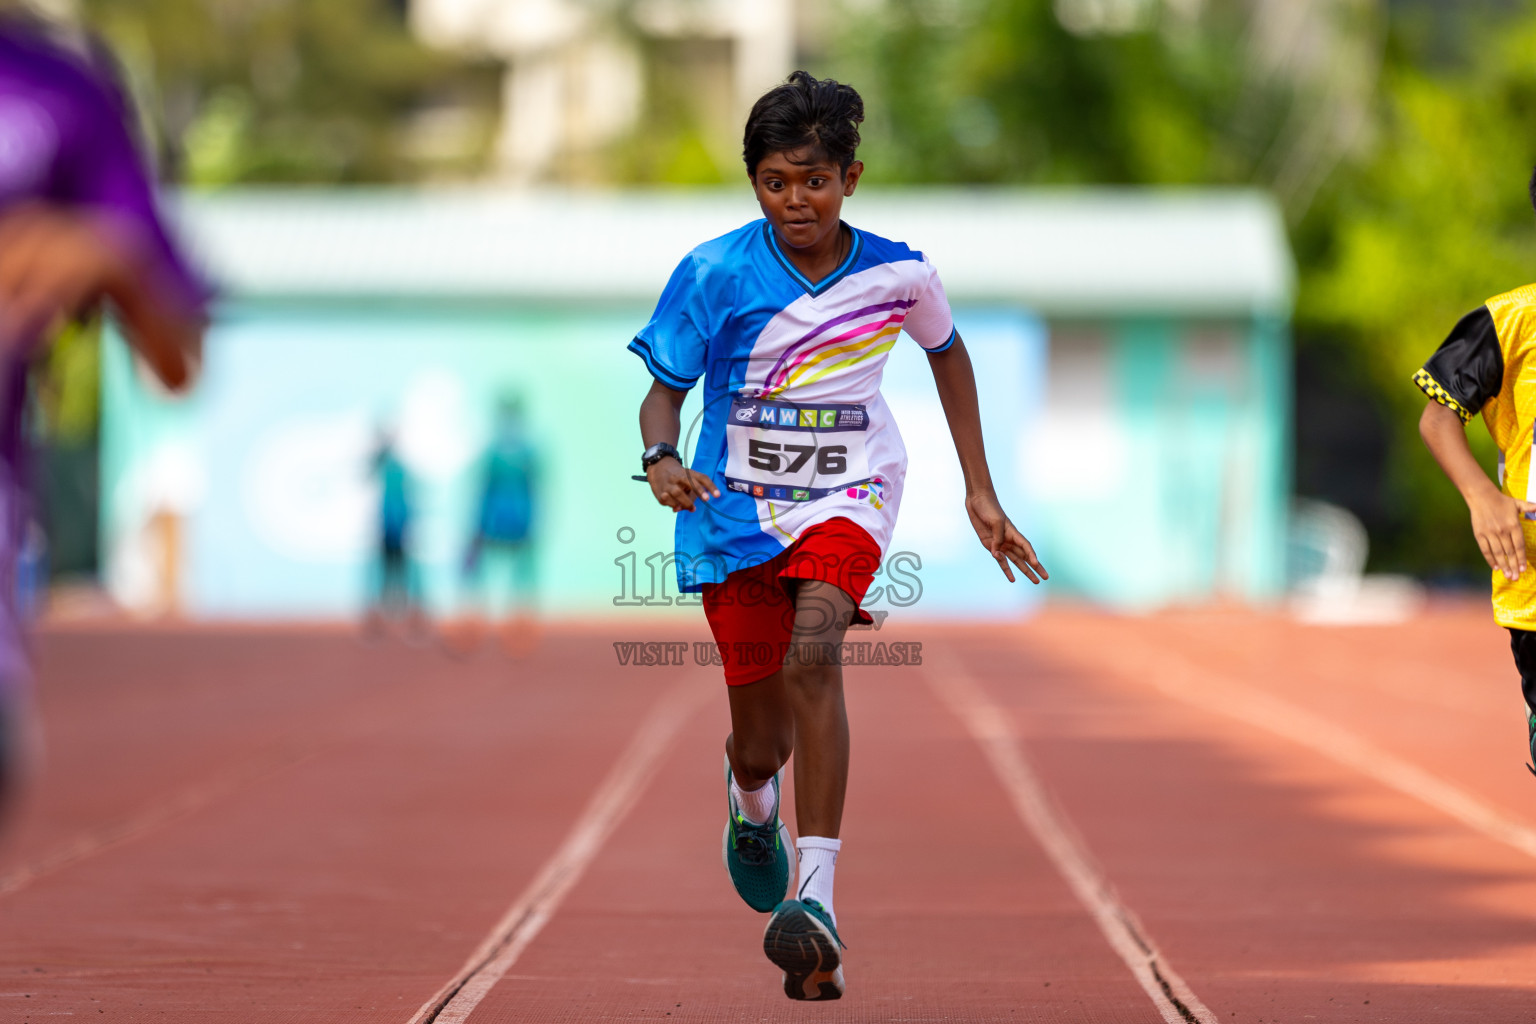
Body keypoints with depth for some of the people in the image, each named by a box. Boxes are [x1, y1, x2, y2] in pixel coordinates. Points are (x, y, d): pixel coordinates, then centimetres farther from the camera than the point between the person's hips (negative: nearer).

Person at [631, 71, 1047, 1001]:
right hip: (735, 508, 1)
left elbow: (949, 354, 14)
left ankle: (817, 900, -38)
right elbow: (665, 390, -5)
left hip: (847, 497, -1)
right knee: (764, 744, 5)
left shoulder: (899, 276, -6)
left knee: (812, 651, -31)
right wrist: (662, 459, -28)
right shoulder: (715, 273, -10)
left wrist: (980, 493, 14)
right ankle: (752, 802, 48)